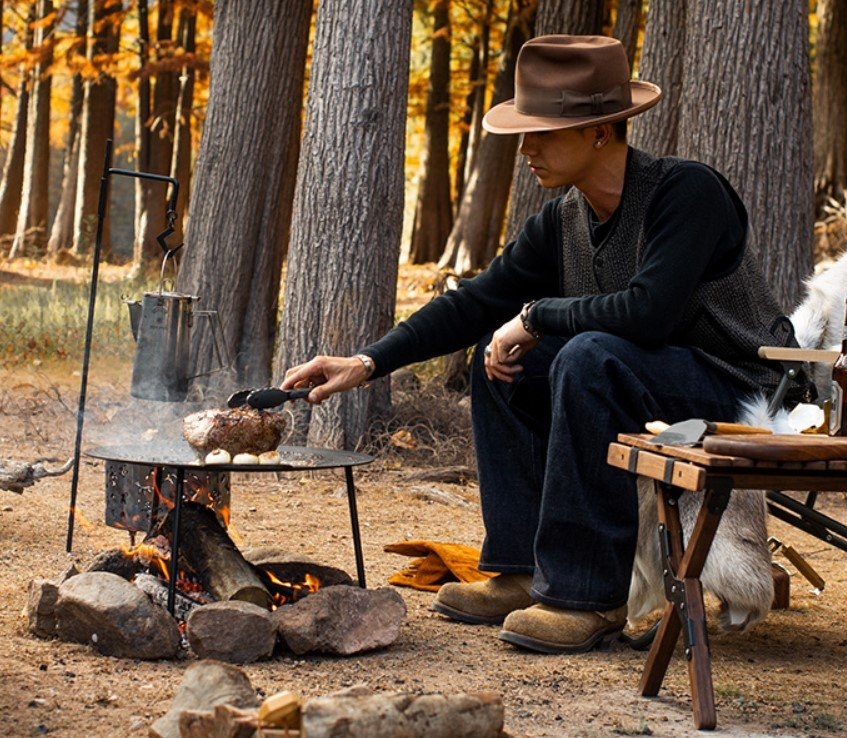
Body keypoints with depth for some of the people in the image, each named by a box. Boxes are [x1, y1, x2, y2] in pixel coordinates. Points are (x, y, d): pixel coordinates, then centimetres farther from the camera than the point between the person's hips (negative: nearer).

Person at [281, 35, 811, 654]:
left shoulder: (687, 191, -20)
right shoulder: (564, 220, 3)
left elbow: (649, 311, -32)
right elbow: (476, 303, 5)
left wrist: (537, 316, -18)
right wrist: (367, 364, -3)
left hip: (741, 389, -8)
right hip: (643, 387, 8)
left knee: (589, 358, -31)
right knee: (501, 361, 5)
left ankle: (589, 596, -25)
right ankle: (523, 572, 5)